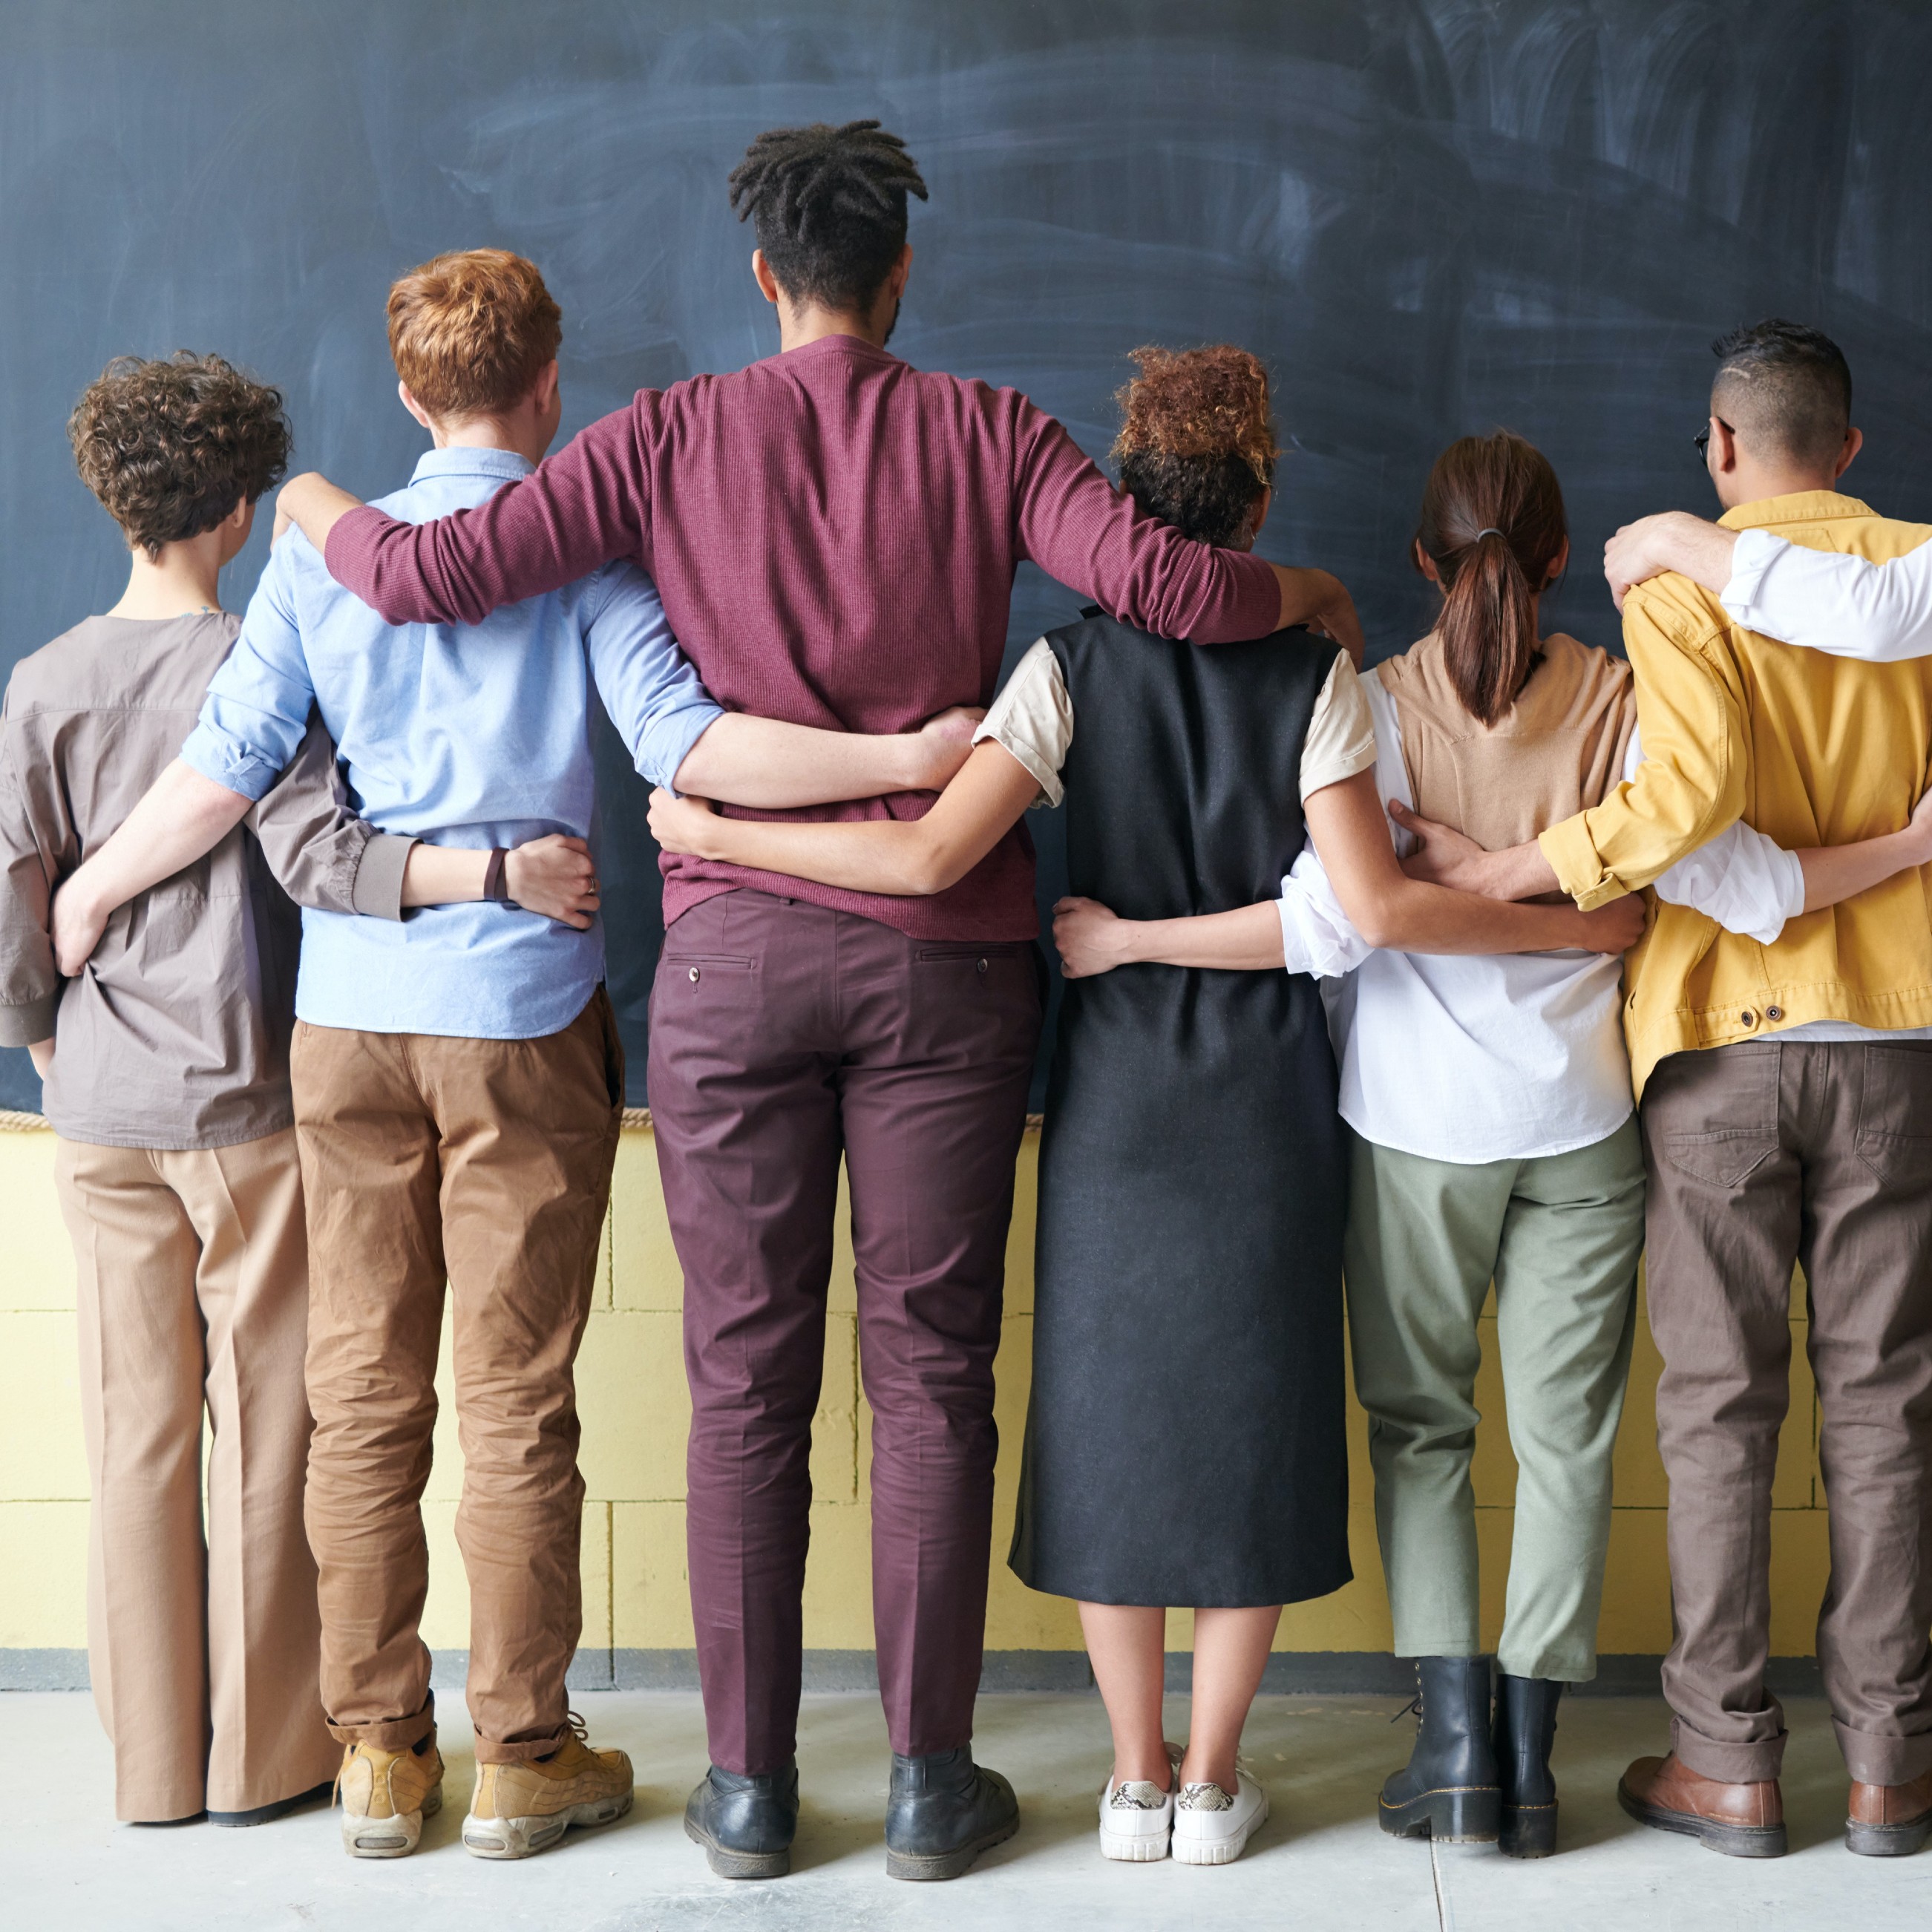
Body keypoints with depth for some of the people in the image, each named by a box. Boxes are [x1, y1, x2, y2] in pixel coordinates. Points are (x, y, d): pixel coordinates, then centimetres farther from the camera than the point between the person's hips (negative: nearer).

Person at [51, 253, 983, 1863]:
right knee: (518, 1407, 4)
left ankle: (380, 1751, 18)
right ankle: (523, 1761, 14)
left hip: (349, 1011, 3)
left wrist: (88, 891, 18)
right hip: (523, 1017, -3)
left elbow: (226, 771, 3)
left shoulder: (320, 555, 6)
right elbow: (680, 740, -16)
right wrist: (907, 760, -16)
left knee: (364, 1399, 9)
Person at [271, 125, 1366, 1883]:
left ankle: (751, 1787, 17)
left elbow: (434, 575, -1)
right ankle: (931, 1782, 16)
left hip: (735, 950, 0)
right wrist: (1307, 594, 10)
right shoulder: (983, 432, 2)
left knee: (746, 1383, 8)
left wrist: (325, 513, 20)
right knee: (932, 1373, 8)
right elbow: (1159, 581, -10)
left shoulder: (675, 434, 3)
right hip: (944, 953, 0)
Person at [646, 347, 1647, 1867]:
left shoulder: (1071, 669, -6)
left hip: (1114, 1098, 0)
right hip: (1269, 1106, 0)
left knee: (1112, 1407, 10)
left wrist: (713, 832, -8)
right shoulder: (1314, 676, -5)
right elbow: (1375, 906, -14)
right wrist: (1578, 926, -3)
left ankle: (1137, 1775, 19)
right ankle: (1212, 1780, 17)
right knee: (1253, 1412, 9)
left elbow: (931, 855, -17)